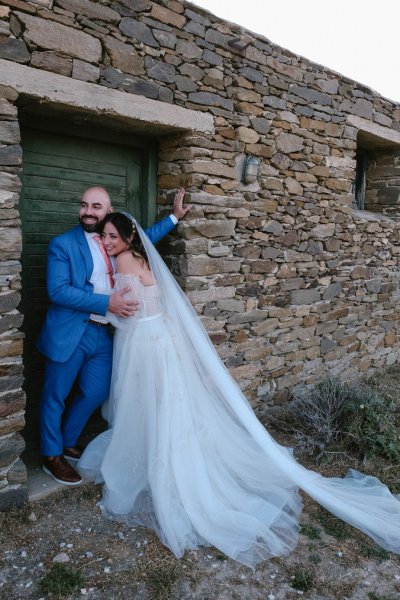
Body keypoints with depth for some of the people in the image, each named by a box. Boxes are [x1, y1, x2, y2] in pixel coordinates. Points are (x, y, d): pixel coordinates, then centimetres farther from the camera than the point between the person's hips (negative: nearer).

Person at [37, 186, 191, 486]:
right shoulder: (62, 244, -9)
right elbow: (58, 291, -18)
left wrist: (174, 216, 25)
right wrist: (106, 302, -22)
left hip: (103, 334, 6)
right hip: (69, 334, -6)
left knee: (96, 393, 15)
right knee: (55, 396, 8)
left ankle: (68, 442, 39)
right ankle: (52, 456, 29)